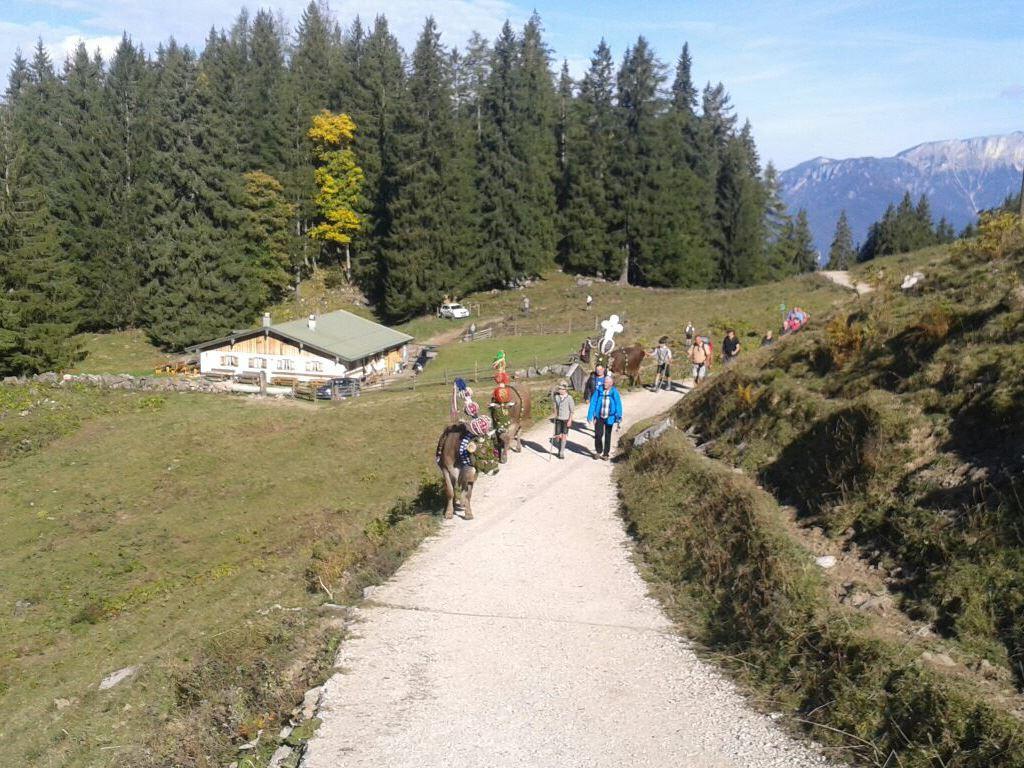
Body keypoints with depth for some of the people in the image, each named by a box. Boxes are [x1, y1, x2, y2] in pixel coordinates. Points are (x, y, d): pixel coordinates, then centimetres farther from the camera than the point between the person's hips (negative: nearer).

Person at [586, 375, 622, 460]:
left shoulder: (614, 393, -10)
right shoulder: (599, 391, -8)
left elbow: (618, 406, -8)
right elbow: (593, 403, -7)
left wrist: (619, 420, -10)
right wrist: (590, 416, -10)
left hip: (609, 418, 0)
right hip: (599, 417, 0)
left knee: (607, 436, 11)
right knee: (598, 435, -6)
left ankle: (605, 454, 26)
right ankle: (598, 451, 18)